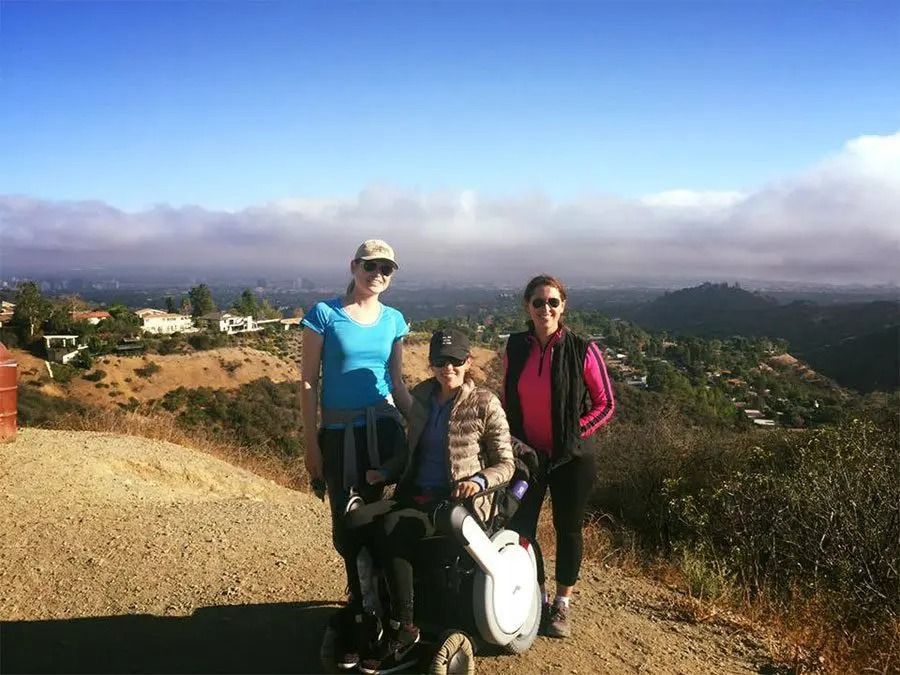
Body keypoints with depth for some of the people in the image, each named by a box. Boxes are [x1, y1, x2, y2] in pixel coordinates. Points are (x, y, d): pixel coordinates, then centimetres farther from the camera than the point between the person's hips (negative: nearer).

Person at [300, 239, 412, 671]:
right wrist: (311, 442, -6)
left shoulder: (393, 320, 7)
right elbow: (308, 381, -3)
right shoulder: (324, 314, -4)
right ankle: (364, 609, 27)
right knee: (346, 525, 4)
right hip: (339, 433, -2)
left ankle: (358, 618, 24)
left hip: (384, 429, 2)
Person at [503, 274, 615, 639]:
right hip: (527, 453, 3)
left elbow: (605, 403, -7)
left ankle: (562, 604, 29)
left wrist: (574, 432, -15)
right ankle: (537, 598, 28)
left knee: (568, 528, 11)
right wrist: (512, 438, 2)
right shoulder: (515, 347, -2)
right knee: (519, 526, 5)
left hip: (570, 457, -3)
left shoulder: (582, 350, -14)